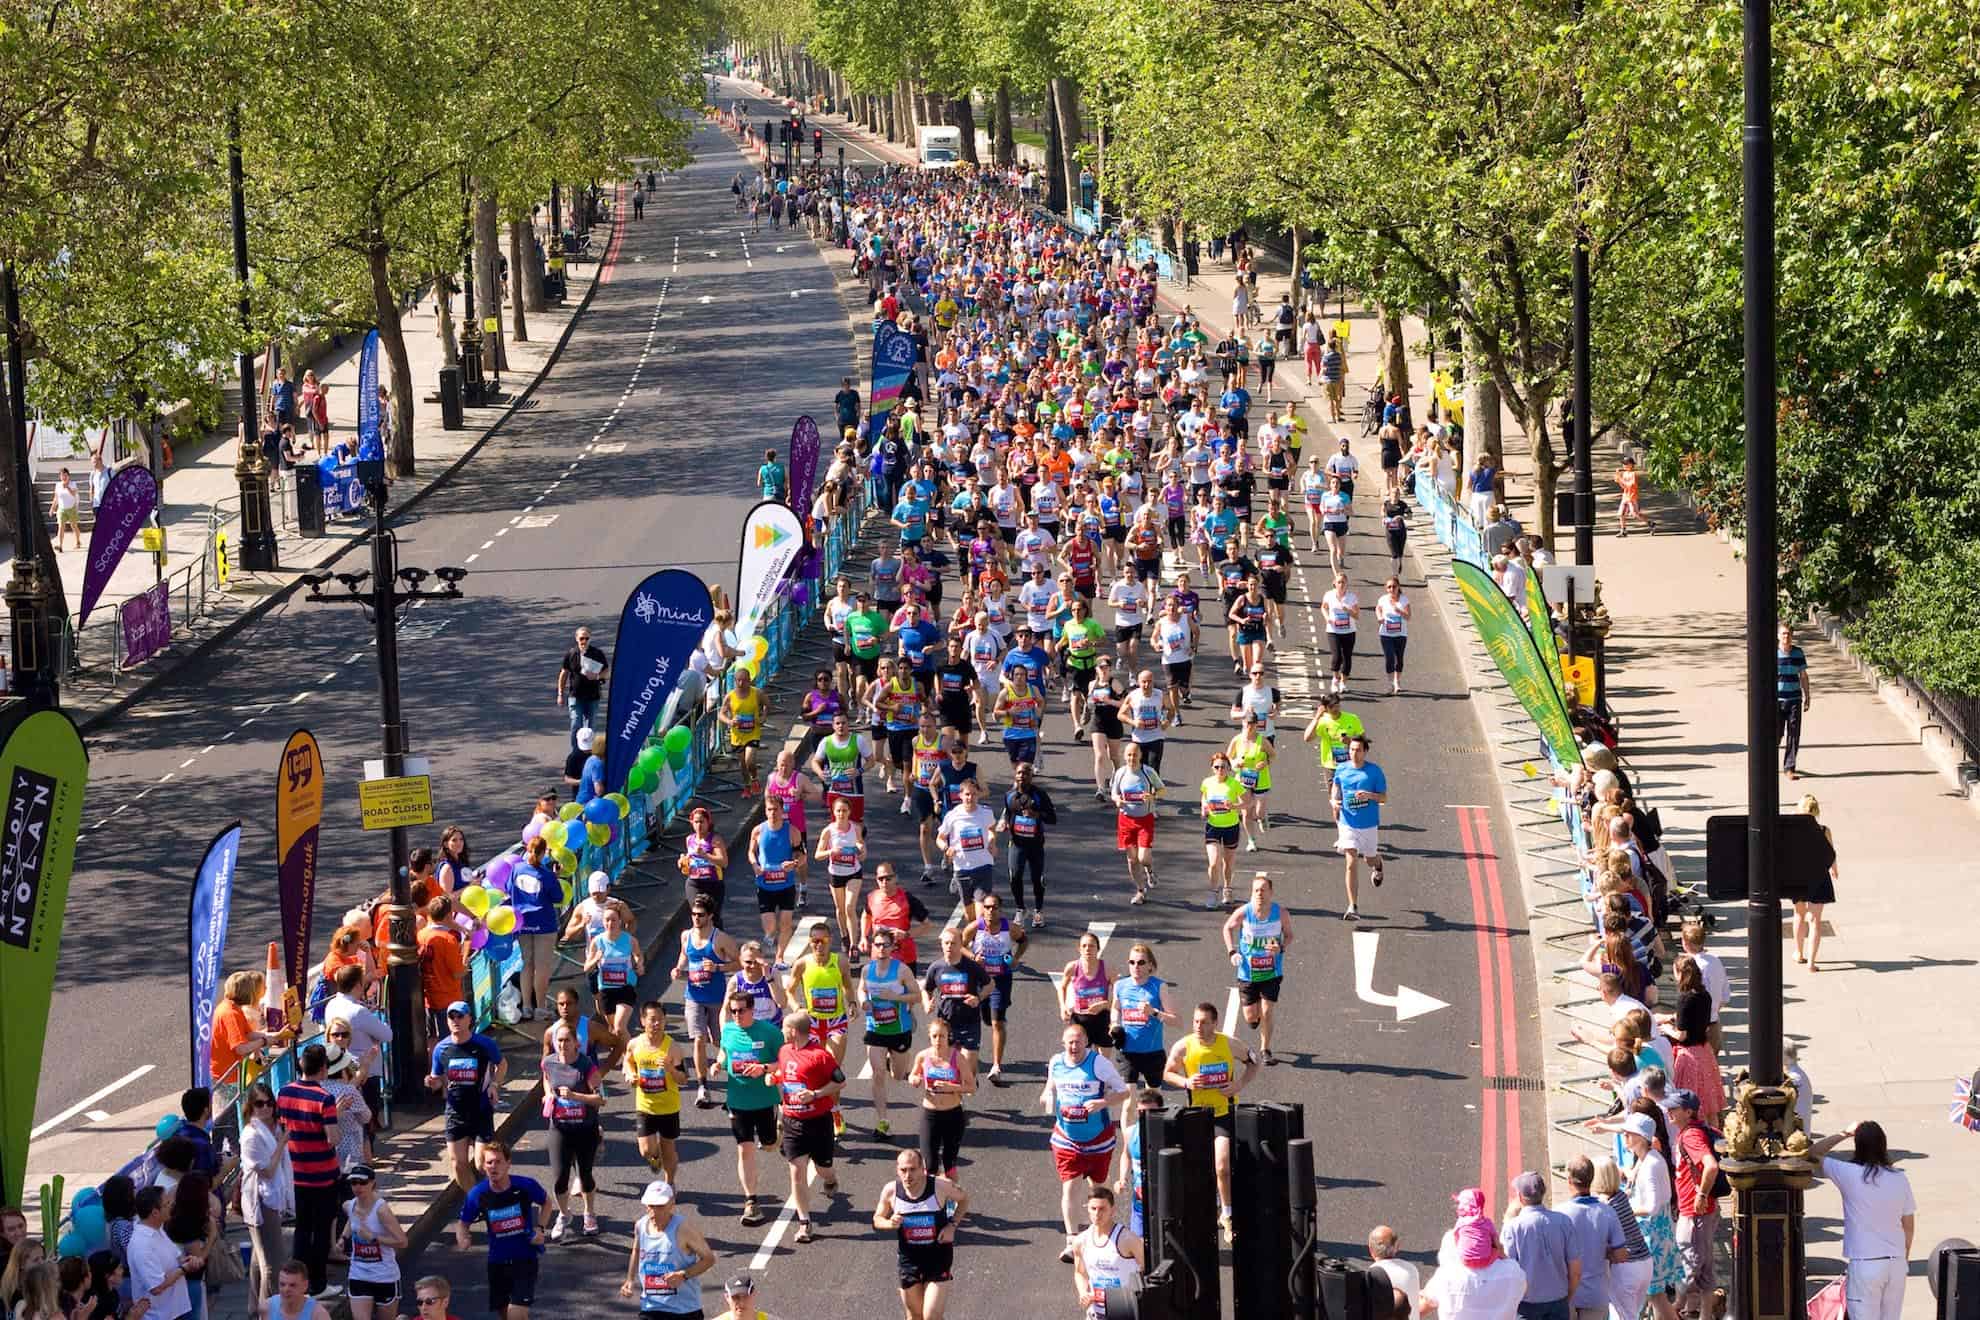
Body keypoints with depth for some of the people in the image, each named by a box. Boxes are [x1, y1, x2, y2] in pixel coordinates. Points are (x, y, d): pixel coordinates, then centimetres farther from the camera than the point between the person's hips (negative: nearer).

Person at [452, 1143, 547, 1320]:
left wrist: (540, 1228, -7)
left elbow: (546, 1202, 7)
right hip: (497, 1261, 3)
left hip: (525, 1258, -3)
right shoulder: (477, 1194, -11)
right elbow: (463, 1222, 4)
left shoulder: (525, 1186, -15)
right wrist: (461, 1237, -19)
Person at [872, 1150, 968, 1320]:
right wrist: (890, 1224, -16)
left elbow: (964, 1198, 5)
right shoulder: (890, 1191, -10)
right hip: (908, 1259, 3)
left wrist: (952, 1225, -8)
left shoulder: (940, 1186, -16)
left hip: (938, 1256, -3)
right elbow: (877, 1219, 7)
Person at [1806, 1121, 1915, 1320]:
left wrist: (1844, 1134, 11)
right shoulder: (1899, 1179, 0)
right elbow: (1909, 1226, 9)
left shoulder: (1849, 1174, -10)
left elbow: (1813, 1153, 5)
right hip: (1896, 1263, 4)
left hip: (1865, 1264, -4)